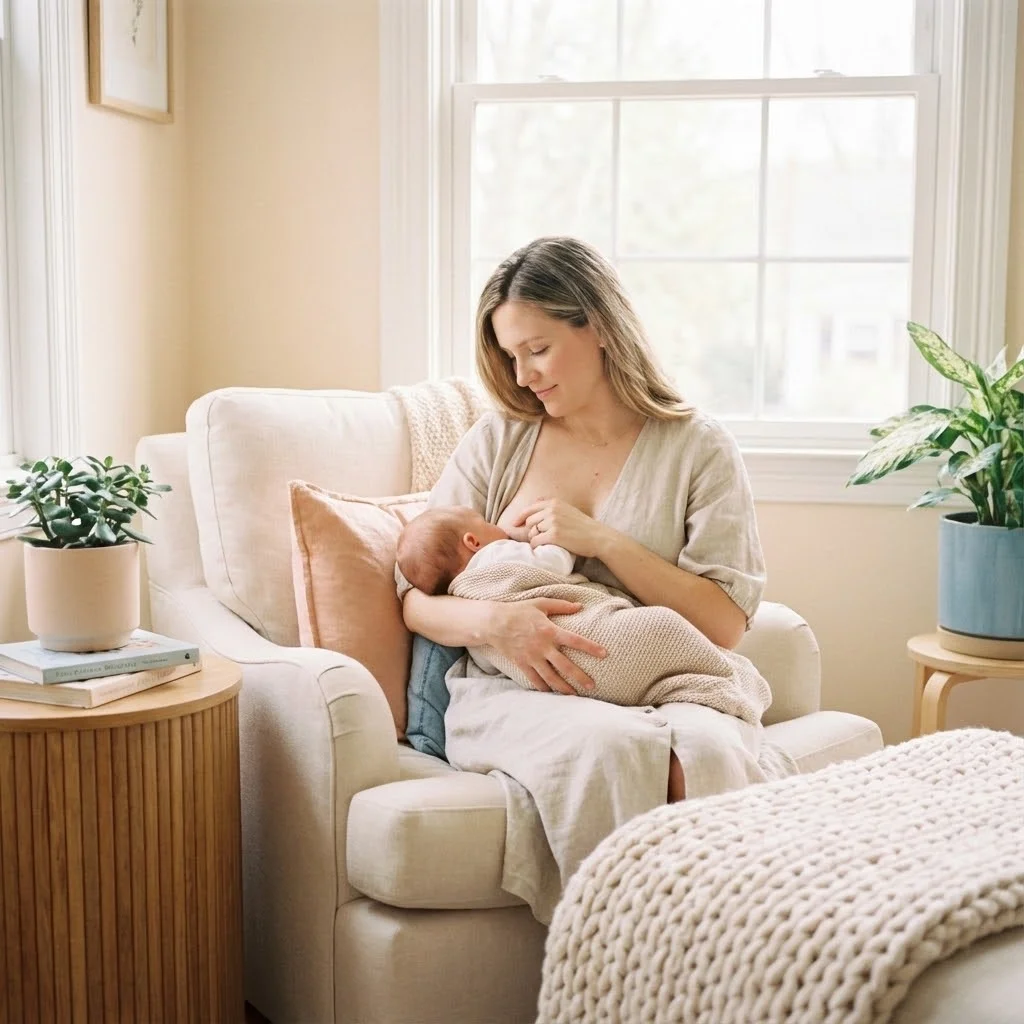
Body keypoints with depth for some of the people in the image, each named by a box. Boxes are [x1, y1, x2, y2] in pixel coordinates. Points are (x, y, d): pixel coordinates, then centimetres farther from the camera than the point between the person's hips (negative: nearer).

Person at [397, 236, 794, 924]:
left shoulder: (698, 448, 8)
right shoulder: (498, 440, 14)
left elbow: (725, 623, 0)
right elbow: (417, 598, 8)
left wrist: (603, 541, -9)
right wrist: (495, 621, -14)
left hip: (657, 689, 0)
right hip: (511, 693, 0)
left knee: (712, 752, -35)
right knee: (608, 746, -34)